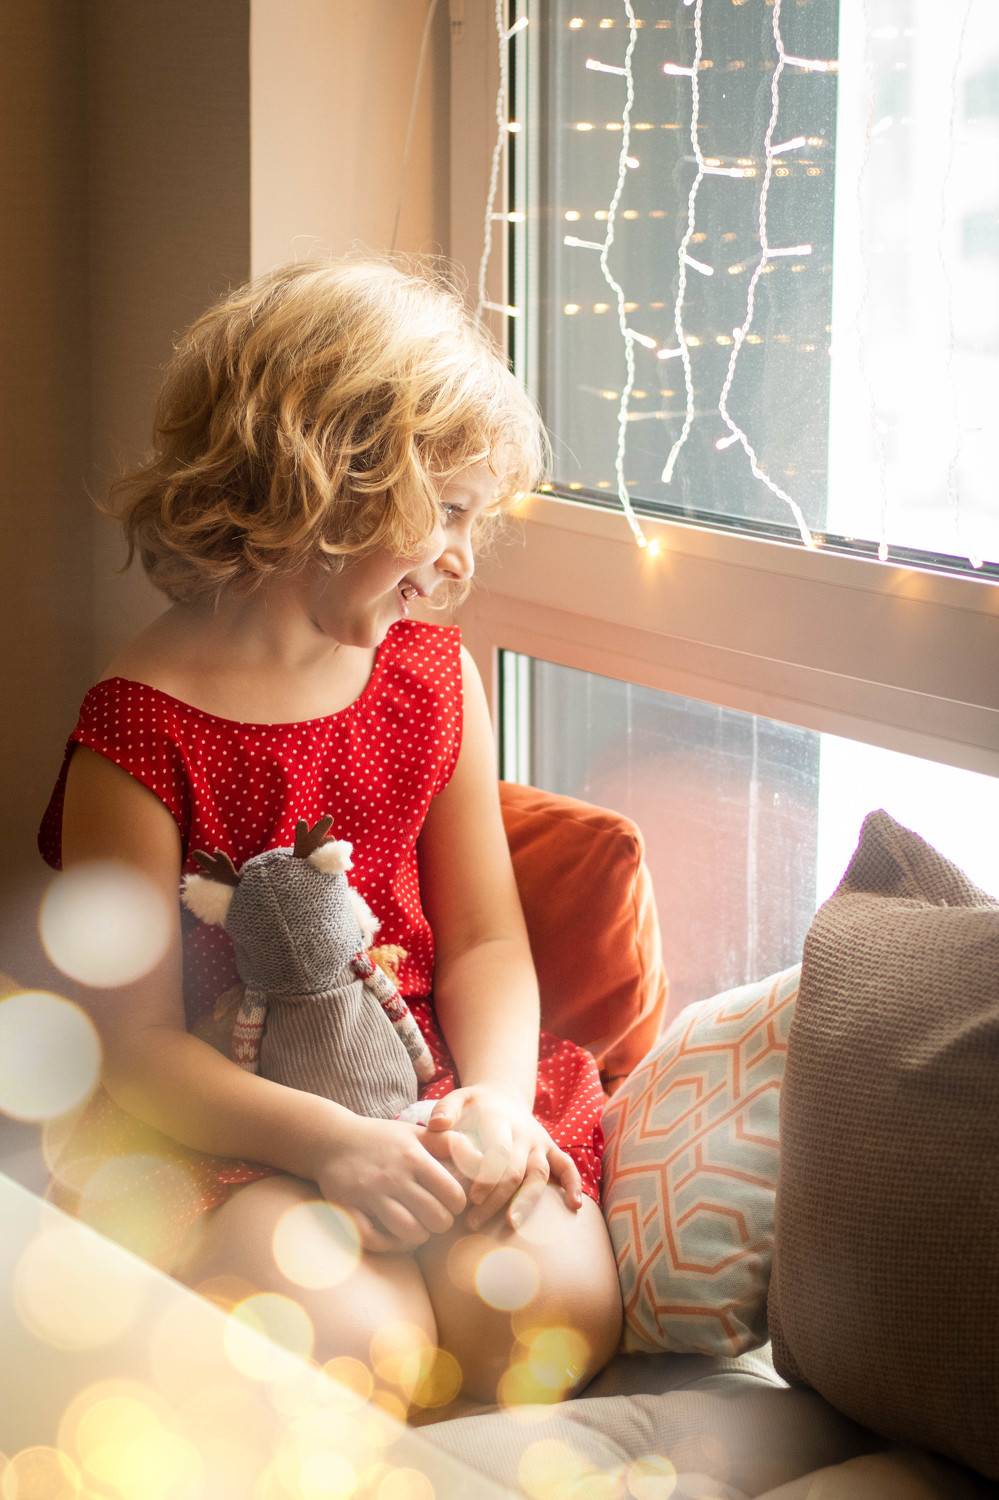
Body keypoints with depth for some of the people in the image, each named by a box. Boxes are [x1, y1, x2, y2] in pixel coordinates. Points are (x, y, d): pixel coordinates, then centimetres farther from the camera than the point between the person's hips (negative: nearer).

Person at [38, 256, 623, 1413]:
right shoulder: (140, 731, -12)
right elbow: (136, 1041, -13)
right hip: (226, 1140, -4)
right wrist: (333, 1145, -27)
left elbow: (484, 939, 8)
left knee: (560, 1310, -23)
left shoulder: (438, 679, 8)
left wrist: (496, 1101, -13)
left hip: (424, 1109, 5)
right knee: (346, 1332, -31)